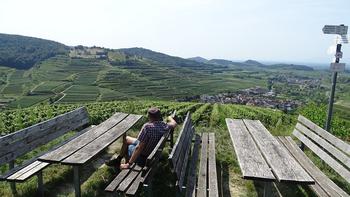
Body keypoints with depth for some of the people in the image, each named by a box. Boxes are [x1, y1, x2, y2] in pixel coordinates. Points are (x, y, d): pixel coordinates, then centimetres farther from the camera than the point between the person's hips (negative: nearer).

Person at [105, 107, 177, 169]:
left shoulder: (147, 127, -33)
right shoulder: (164, 125, -14)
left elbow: (139, 148, -32)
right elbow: (174, 124, 8)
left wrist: (129, 164, -25)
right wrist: (170, 117, 28)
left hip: (144, 158, -7)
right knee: (126, 139, 21)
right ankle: (118, 160, 36)